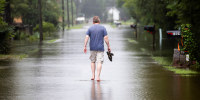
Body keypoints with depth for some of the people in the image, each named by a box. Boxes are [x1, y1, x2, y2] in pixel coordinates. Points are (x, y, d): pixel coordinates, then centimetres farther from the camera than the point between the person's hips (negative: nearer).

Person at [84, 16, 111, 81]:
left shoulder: (90, 28, 3)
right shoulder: (103, 28, 0)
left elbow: (86, 37, -6)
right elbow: (106, 38, -6)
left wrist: (85, 46, -3)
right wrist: (108, 46, 0)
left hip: (92, 48, 2)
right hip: (100, 48, -2)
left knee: (93, 61, 16)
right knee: (99, 62, -3)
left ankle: (93, 76, 14)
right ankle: (98, 76, -11)